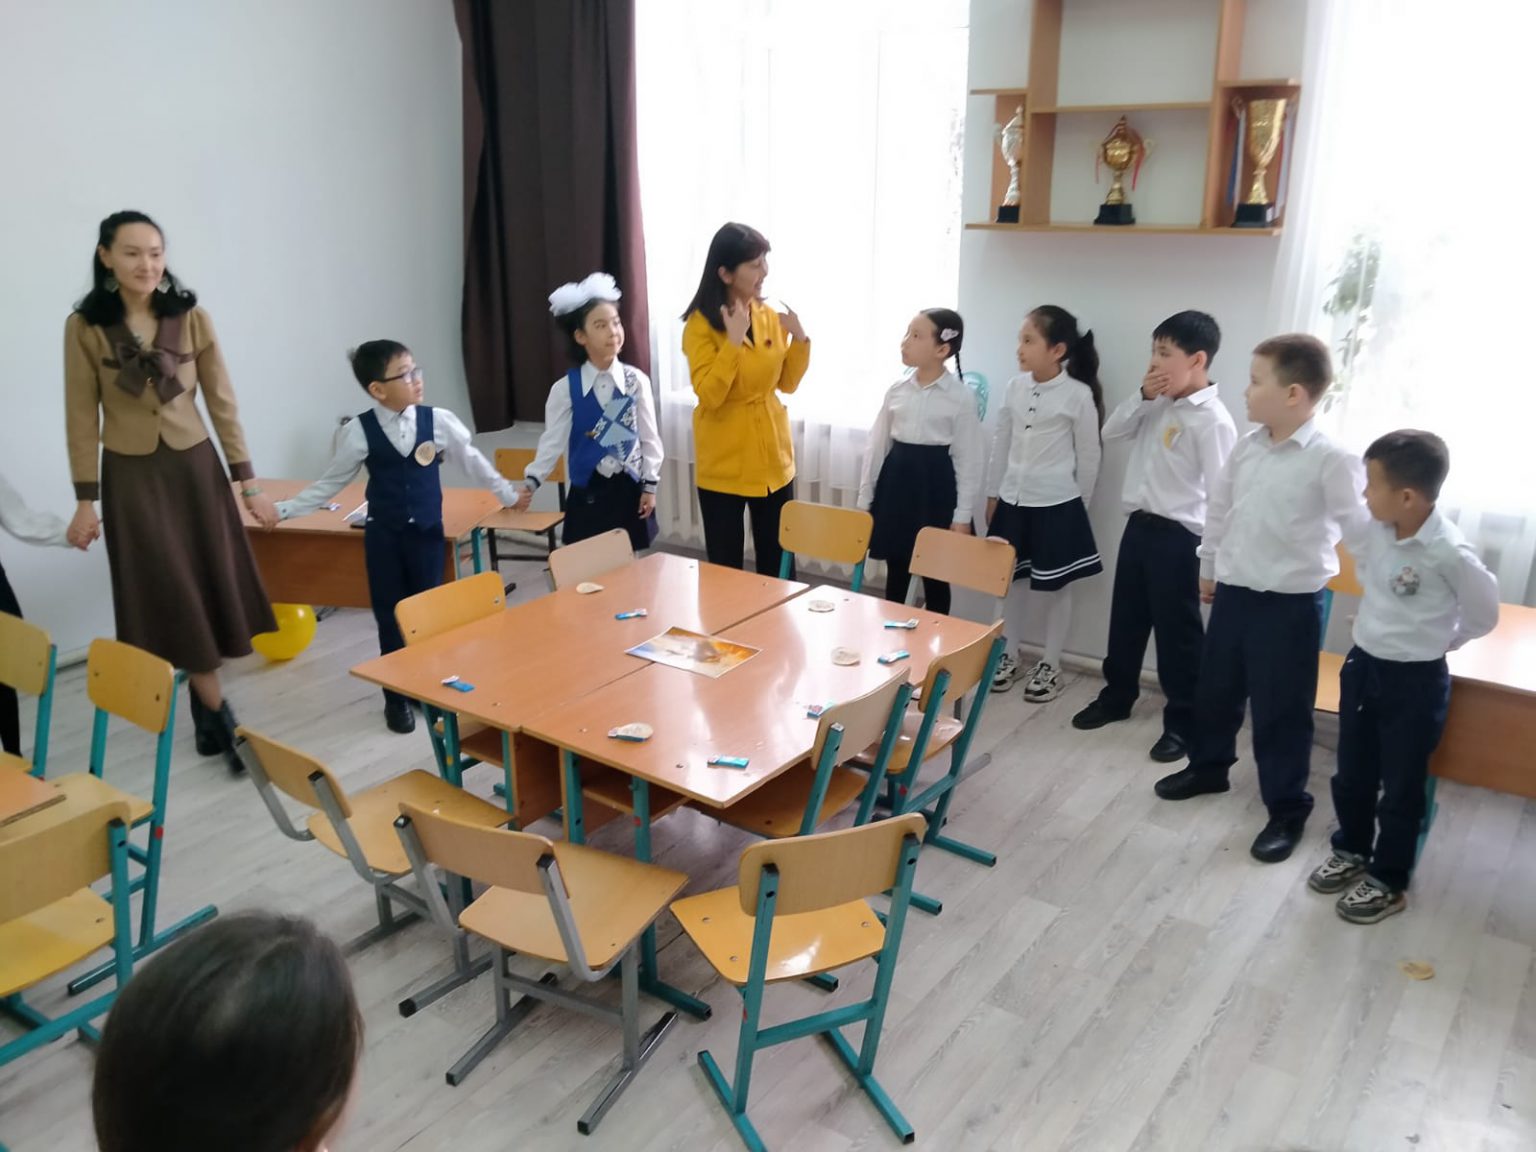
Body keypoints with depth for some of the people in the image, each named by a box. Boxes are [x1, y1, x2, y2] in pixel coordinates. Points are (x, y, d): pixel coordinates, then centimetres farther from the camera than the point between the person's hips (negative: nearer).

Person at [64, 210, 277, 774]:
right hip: (131, 477, -2)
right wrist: (86, 500, -4)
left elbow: (222, 403, 1)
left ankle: (203, 705, 24)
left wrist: (249, 483, 0)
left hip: (195, 468, 2)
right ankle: (221, 717, 10)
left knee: (211, 587, 6)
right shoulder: (84, 327, -6)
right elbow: (83, 418, -2)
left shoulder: (192, 318, -2)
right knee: (171, 599, 0)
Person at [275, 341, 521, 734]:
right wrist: (284, 509, 1)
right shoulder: (359, 432, -9)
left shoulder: (439, 420, -7)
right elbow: (331, 482, 2)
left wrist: (508, 494, 14)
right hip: (383, 535, 0)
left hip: (427, 532, 1)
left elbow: (472, 461, 6)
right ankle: (396, 697, 24)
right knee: (390, 617, 9)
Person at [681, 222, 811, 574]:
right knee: (725, 568, 3)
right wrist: (734, 341, -25)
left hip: (773, 459, 5)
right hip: (723, 465, -4)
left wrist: (800, 339, -5)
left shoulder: (770, 317, 3)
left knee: (777, 565, 11)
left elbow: (787, 383, 9)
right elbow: (709, 395, -20)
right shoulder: (701, 324, -11)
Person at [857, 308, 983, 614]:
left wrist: (962, 516, -9)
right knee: (895, 571, 12)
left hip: (936, 483, -4)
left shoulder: (961, 398, -9)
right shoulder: (896, 391, 3)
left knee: (935, 575, 6)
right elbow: (877, 445, 8)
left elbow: (968, 459, -7)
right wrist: (864, 498, 7)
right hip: (896, 478, 4)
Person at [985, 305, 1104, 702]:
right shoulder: (1015, 386, 1)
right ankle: (1012, 656, 29)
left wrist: (1079, 504, 1)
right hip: (1013, 501, 5)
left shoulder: (1079, 395, -12)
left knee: (1056, 586, 8)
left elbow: (1089, 456, -4)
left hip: (1057, 505, -5)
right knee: (1008, 580, 13)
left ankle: (1050, 665, 21)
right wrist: (992, 494, 11)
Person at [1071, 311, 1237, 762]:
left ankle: (1182, 723, 18)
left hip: (1178, 535, -7)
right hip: (1138, 524, 8)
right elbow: (1111, 432, 13)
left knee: (1177, 632, 4)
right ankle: (1116, 696, 37)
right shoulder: (1159, 404, 6)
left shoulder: (1212, 419, -16)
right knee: (1125, 619, 19)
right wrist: (1142, 396, -3)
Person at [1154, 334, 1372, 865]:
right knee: (1215, 690, 22)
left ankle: (1287, 811, 23)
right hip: (1233, 593, 6)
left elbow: (1361, 531, -13)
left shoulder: (1330, 460, -18)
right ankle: (1208, 766, 46)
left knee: (1280, 713, 5)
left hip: (1290, 604, -6)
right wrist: (1209, 568, 21)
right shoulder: (1247, 446, 2)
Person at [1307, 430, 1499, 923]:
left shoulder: (1448, 552, -25)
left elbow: (1484, 613, -9)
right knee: (1351, 774, 20)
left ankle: (1389, 882, 27)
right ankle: (1351, 851, 41)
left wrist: (1438, 639, 4)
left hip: (1415, 681, -6)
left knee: (1400, 789, 10)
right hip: (1362, 665, 6)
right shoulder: (1374, 530, -7)